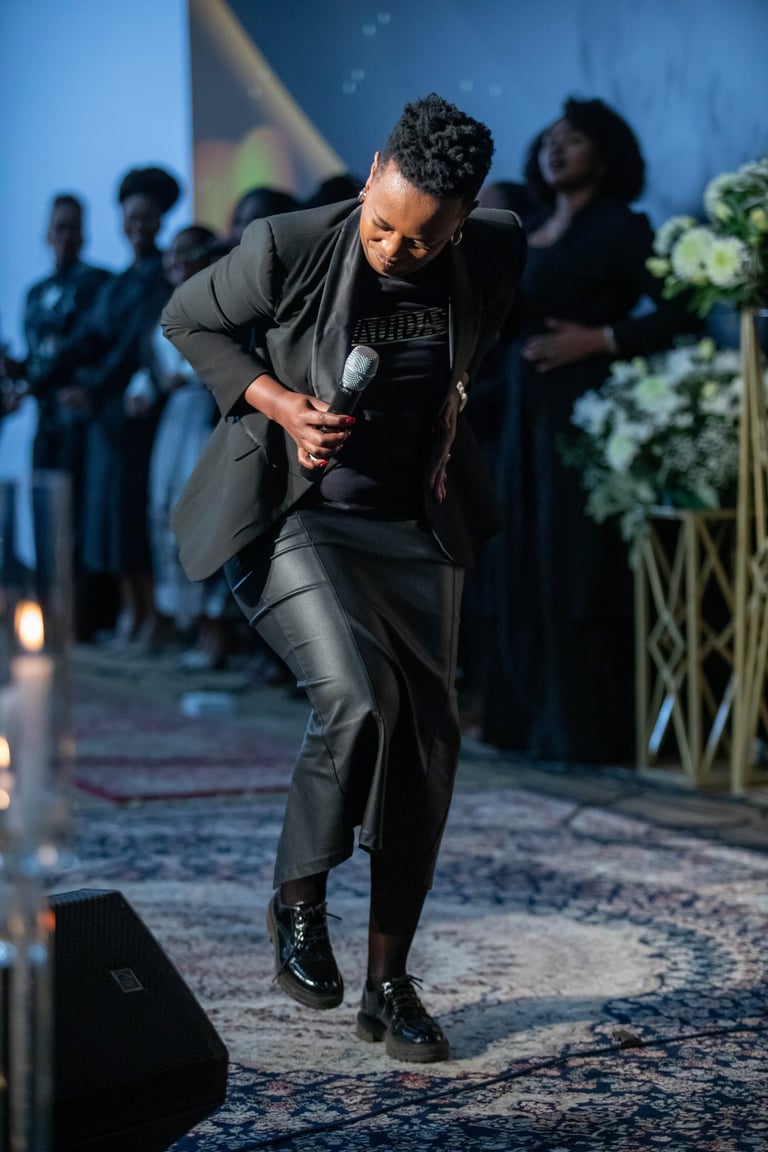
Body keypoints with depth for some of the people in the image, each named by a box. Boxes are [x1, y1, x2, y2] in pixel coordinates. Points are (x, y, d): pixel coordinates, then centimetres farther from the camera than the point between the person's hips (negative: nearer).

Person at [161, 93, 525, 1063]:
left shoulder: (494, 254, -9)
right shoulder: (289, 248, -19)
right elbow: (186, 320, -2)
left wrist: (454, 396, 2)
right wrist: (277, 402, -14)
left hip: (411, 521, 4)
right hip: (290, 513, -4)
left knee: (427, 736, 0)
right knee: (357, 703, -24)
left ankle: (389, 983, 14)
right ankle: (296, 899, 5)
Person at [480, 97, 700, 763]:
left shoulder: (623, 228, -3)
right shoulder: (531, 232, 17)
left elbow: (679, 313, -11)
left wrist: (599, 339, -16)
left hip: (587, 410, -7)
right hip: (528, 412, 7)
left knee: (578, 569, -7)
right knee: (524, 568, 8)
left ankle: (586, 729, -2)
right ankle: (530, 719, 16)